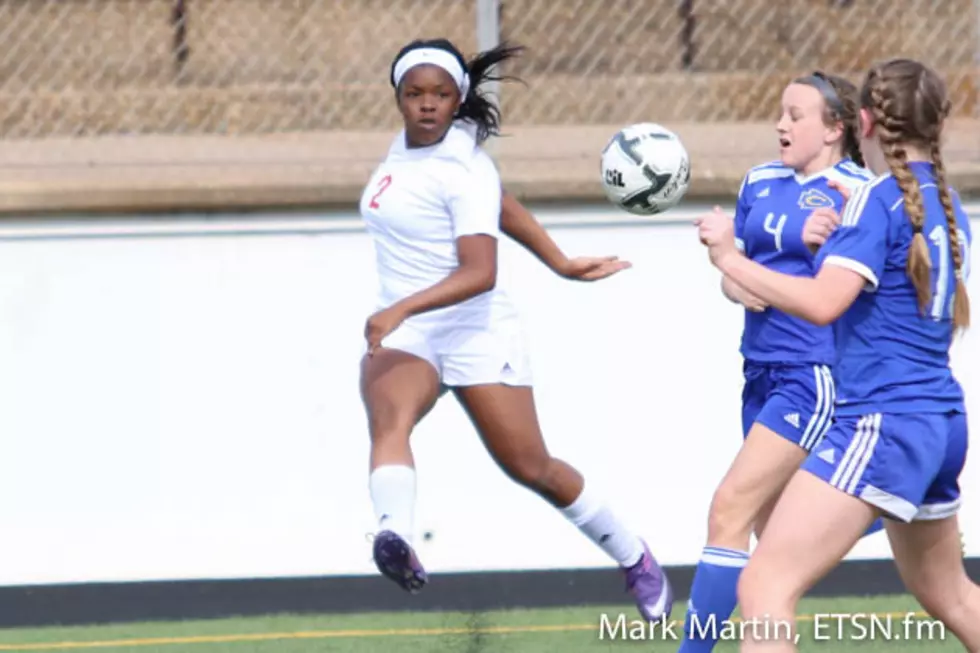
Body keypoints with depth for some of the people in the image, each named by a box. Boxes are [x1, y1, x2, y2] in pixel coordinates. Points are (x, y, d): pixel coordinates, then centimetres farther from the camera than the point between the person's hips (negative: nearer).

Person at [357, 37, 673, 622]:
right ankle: (397, 541, -57)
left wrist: (404, 308, -41)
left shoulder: (466, 171, -17)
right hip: (403, 336, 6)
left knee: (533, 469, 2)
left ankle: (634, 557, 28)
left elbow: (480, 273, -28)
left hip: (476, 333, -6)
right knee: (389, 419, -29)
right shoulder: (406, 146, 7)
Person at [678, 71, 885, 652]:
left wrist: (825, 243, -30)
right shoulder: (762, 183, 11)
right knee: (770, 531, 13)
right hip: (763, 372, 8)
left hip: (814, 376, -8)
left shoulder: (855, 192, -10)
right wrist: (741, 287, -5)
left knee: (731, 510, -14)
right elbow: (733, 272, 17)